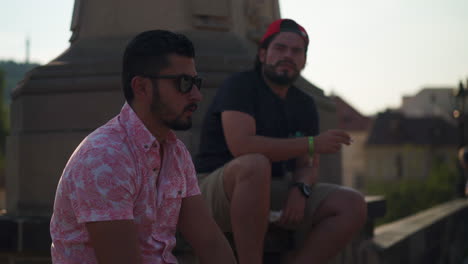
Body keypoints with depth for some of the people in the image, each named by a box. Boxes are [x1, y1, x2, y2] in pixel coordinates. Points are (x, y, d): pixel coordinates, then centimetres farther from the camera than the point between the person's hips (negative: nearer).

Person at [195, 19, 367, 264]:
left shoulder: (304, 104, 13)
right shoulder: (239, 85, -8)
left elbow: (307, 166, 9)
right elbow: (241, 145, -24)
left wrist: (300, 190, -17)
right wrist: (312, 144, -20)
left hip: (273, 193, 7)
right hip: (220, 189, -6)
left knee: (353, 205, -11)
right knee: (255, 165, -41)